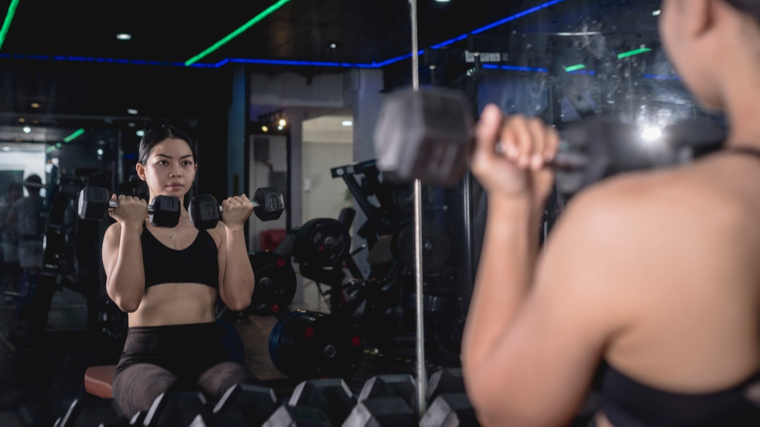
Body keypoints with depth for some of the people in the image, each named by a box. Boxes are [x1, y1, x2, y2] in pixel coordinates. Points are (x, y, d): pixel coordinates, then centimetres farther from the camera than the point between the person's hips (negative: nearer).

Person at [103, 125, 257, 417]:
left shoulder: (214, 230, 16)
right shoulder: (121, 231, 10)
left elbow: (238, 299, 0)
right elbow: (127, 300, -8)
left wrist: (235, 228, 1)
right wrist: (131, 227, -7)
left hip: (207, 353, 2)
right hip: (147, 356, -1)